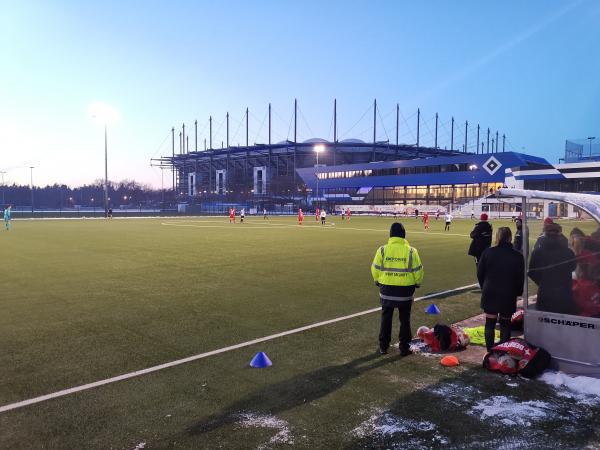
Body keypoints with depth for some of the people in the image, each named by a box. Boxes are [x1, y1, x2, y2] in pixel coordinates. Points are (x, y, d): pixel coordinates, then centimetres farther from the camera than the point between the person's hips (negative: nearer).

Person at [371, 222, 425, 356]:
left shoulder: (382, 250, -8)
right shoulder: (411, 251, -8)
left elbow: (375, 269, -2)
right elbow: (418, 270, -4)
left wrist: (378, 281, 16)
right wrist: (417, 283, 15)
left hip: (386, 289, 1)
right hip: (405, 290, 0)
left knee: (386, 318, 14)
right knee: (405, 319, 13)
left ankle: (383, 346, 21)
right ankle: (404, 348, 18)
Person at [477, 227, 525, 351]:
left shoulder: (488, 252, -8)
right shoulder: (517, 256, -8)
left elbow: (480, 273, -2)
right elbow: (521, 278, -2)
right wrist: (517, 292, 13)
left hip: (490, 293, 0)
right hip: (508, 295, 0)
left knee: (490, 322, 8)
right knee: (505, 324, 11)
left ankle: (490, 350, 12)